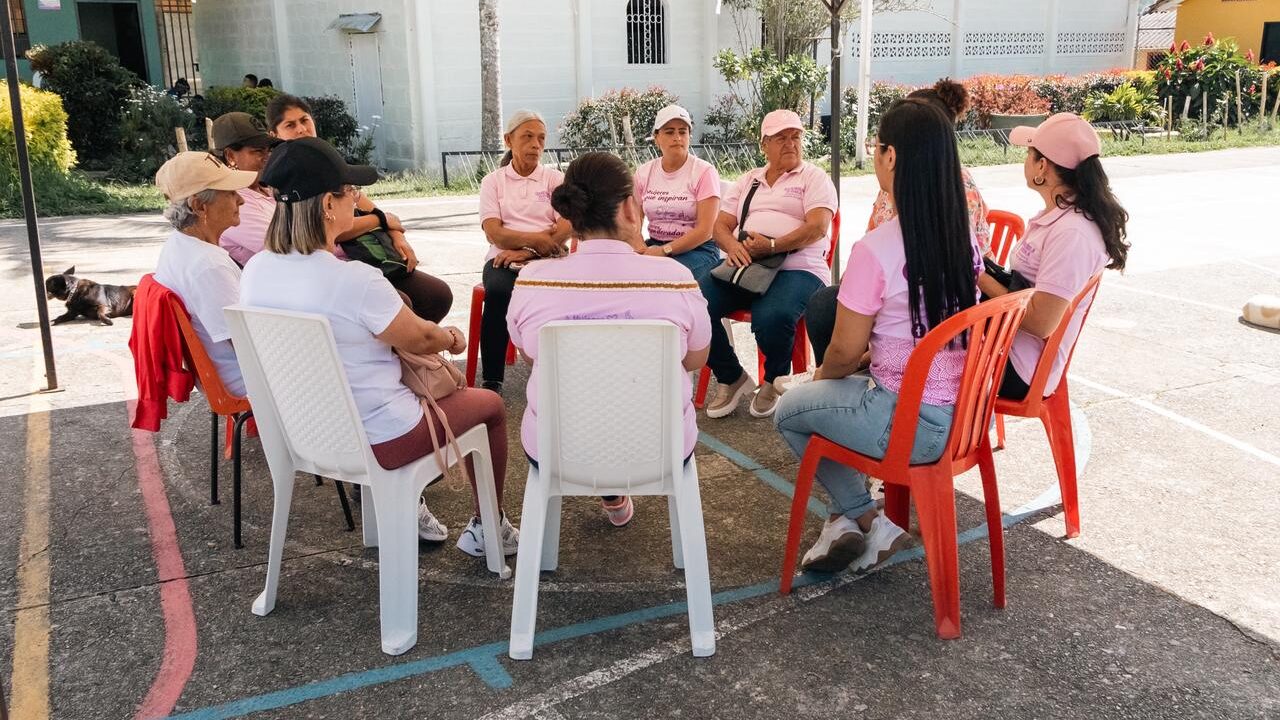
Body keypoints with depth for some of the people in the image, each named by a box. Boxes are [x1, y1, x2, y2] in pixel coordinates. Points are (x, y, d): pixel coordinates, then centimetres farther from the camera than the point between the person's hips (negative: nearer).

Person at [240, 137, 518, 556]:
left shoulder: (256, 270, -7)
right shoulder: (355, 281, -30)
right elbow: (419, 339, -14)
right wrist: (453, 339, 10)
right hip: (376, 440, -7)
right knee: (491, 405, 17)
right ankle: (486, 528, 32)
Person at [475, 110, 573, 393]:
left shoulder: (555, 178, 13)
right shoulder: (493, 181, 13)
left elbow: (566, 227, -2)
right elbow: (494, 232, -1)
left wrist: (528, 251, -14)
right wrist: (536, 238, -17)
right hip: (504, 258, 0)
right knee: (498, 292, -34)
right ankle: (491, 381, -27)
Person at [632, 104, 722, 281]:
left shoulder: (704, 172, -4)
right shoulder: (643, 173, 9)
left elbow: (705, 230, -12)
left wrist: (664, 250, -20)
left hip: (698, 249, -4)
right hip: (653, 245, 4)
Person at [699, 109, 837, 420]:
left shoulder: (814, 177, 9)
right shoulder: (748, 181, 24)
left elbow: (817, 227, -7)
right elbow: (721, 225, 17)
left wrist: (771, 246, -18)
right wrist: (732, 246, -7)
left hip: (796, 267, -4)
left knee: (771, 319, -37)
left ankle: (774, 382, -2)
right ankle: (732, 379, -1)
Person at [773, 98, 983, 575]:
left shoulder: (876, 249, -22)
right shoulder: (966, 239, 0)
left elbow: (844, 351, -11)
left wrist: (820, 377, 10)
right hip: (962, 414, 8)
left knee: (790, 411, 15)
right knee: (837, 391, 28)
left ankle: (867, 521, 17)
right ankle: (845, 518, 26)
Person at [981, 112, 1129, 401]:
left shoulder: (1071, 234, -24)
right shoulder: (1060, 215, 6)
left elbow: (1040, 322, -25)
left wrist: (981, 277, -16)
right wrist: (984, 271, -3)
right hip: (1009, 341, 9)